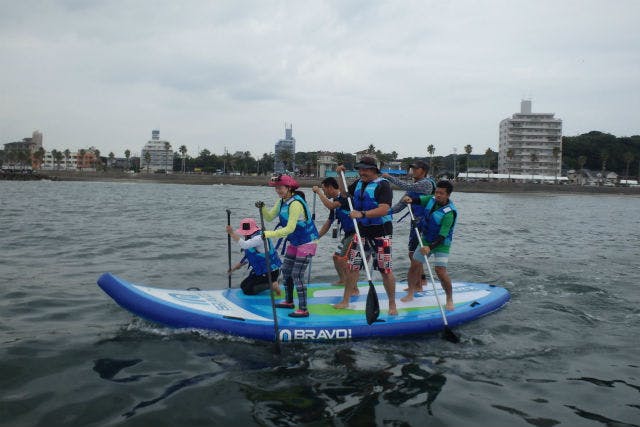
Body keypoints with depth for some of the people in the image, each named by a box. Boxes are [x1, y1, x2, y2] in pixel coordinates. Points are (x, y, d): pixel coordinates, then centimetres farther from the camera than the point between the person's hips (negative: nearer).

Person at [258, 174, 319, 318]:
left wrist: (268, 234, -30)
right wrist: (262, 208, -15)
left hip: (307, 242, -10)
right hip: (294, 242, 10)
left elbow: (289, 229, -29)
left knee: (297, 275, -10)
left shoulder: (295, 203, -25)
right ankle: (289, 301, 32)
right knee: (285, 270, 16)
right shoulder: (282, 201, 4)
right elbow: (270, 217, 6)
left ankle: (303, 310, -2)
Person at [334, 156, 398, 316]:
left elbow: (384, 209, -26)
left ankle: (392, 305, 12)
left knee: (385, 270, -1)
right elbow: (344, 192, 26)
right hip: (362, 231, 6)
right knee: (352, 266, 7)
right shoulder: (358, 183, 8)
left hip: (381, 233, -6)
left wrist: (362, 214, -34)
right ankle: (345, 301, 17)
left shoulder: (383, 185, -14)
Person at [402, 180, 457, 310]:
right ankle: (410, 293, 21)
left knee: (440, 271, -16)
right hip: (425, 240, 7)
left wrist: (430, 247, -40)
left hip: (441, 244, -6)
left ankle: (449, 299, 3)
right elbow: (419, 200, 12)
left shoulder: (450, 212, -26)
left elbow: (442, 236, -29)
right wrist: (410, 200, -12)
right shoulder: (431, 199, -7)